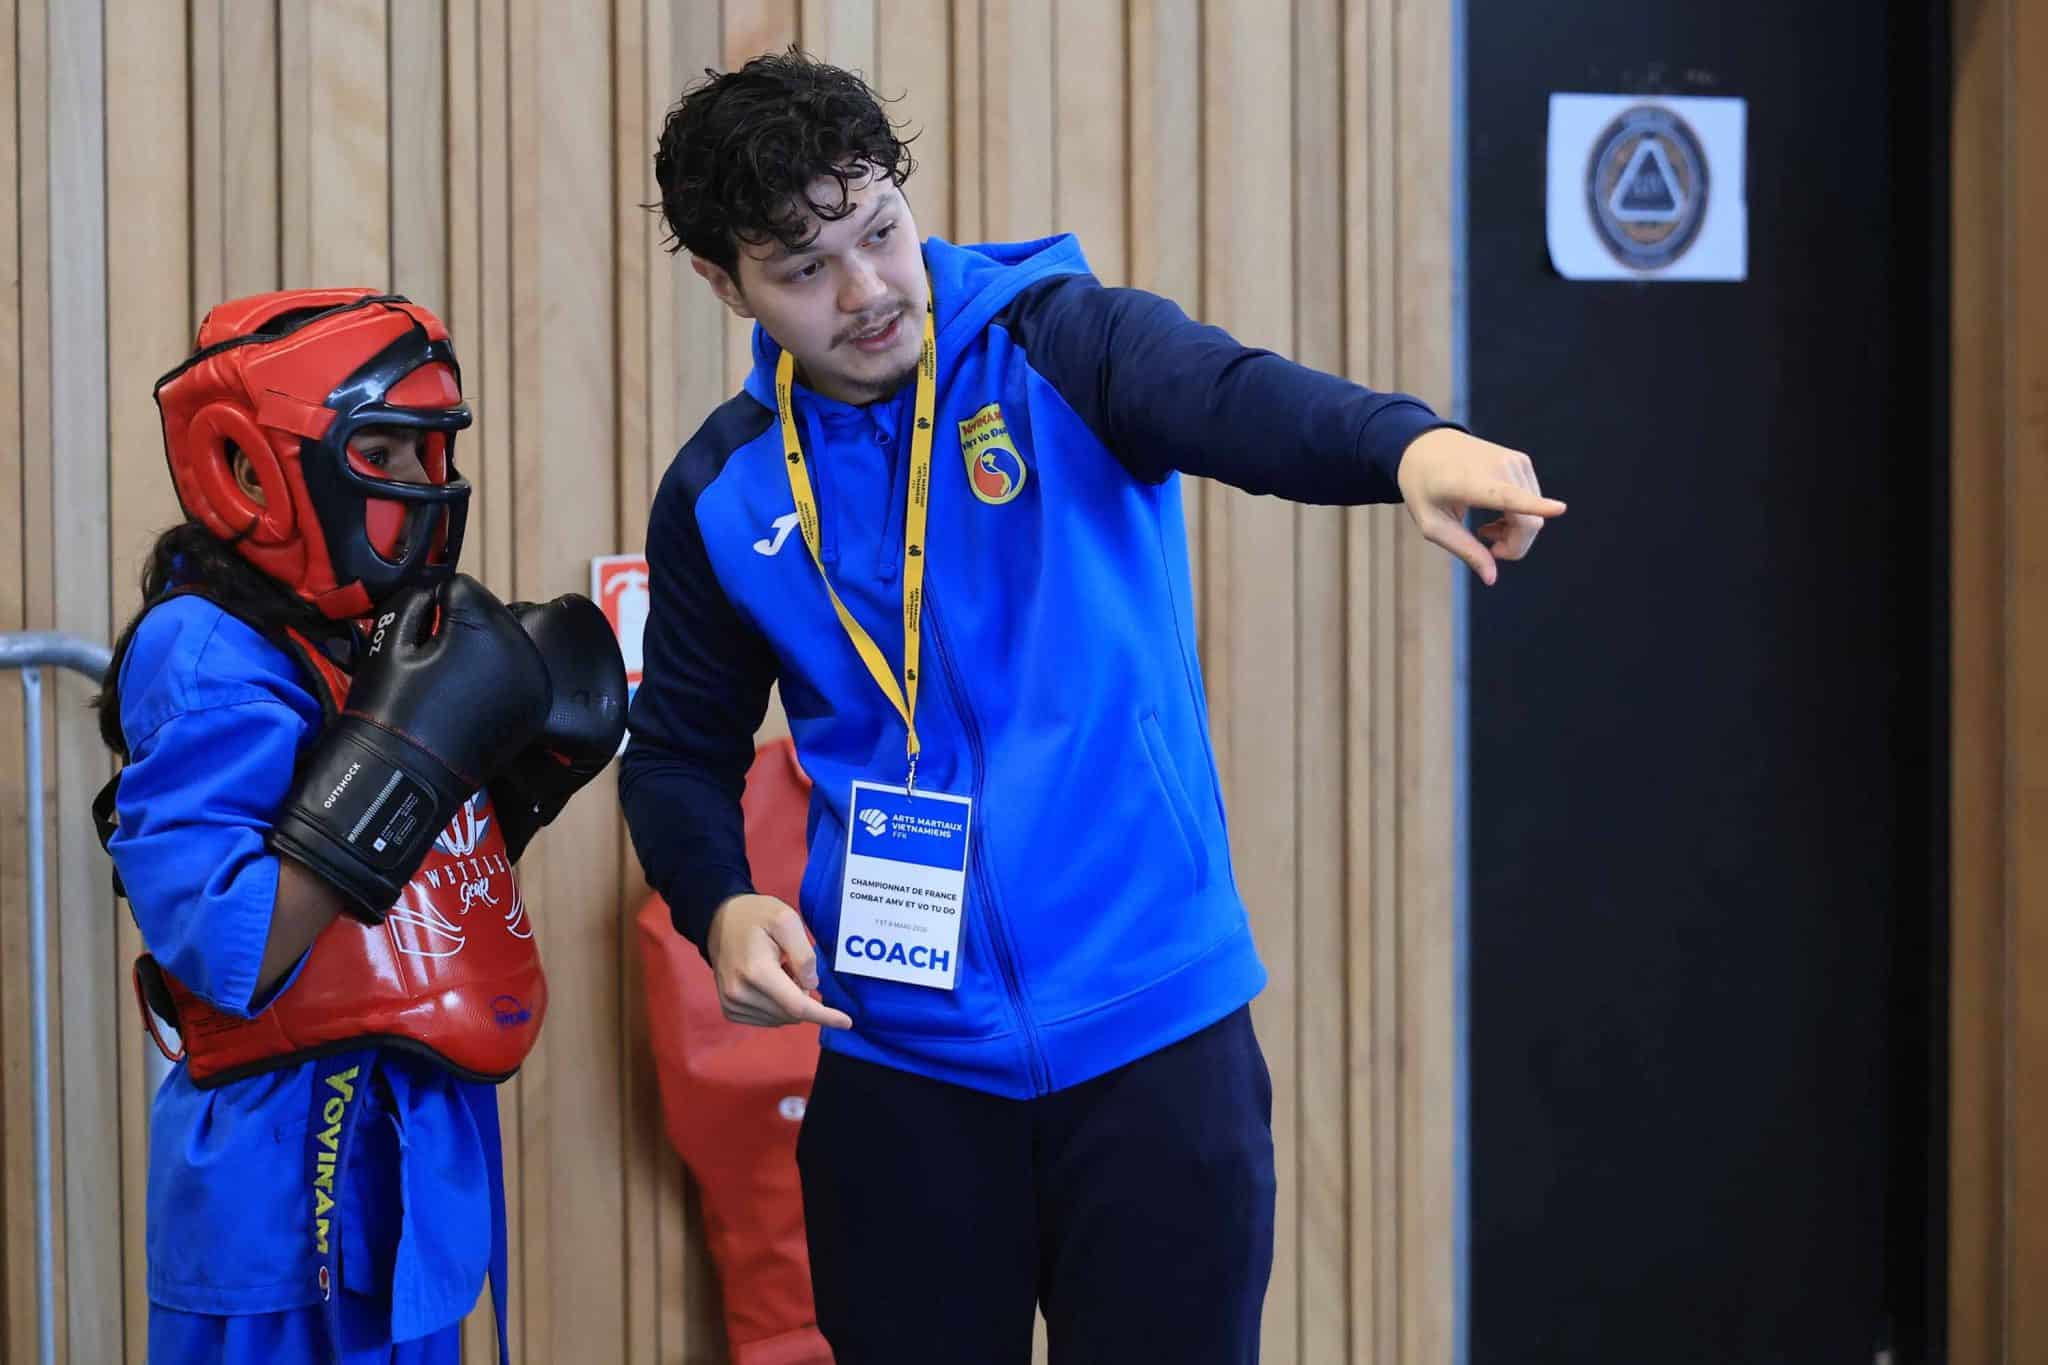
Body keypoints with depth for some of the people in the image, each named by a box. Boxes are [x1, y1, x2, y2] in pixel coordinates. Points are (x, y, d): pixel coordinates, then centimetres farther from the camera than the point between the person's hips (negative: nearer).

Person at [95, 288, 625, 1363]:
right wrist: (407, 751, -25)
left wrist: (539, 761, 3)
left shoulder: (380, 636, 8)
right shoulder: (210, 662, -16)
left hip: (425, 1140, 8)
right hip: (298, 1166, -8)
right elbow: (229, 957, -25)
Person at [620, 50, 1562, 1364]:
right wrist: (720, 905, -6)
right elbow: (683, 750, 15)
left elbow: (1240, 401, -28)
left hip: (1154, 1027, -2)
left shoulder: (1056, 345, -7)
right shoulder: (724, 494, 3)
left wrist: (1410, 443, -49)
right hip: (901, 1061, 3)